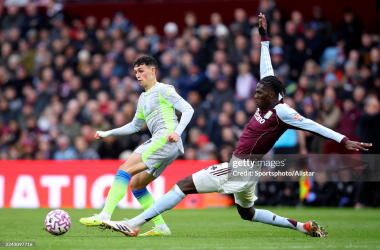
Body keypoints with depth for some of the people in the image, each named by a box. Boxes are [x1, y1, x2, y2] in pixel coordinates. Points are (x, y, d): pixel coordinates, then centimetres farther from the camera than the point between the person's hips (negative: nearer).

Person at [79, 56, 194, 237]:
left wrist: (177, 132, -20)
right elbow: (135, 125, 37)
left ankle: (105, 215, -26)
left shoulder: (162, 90, 1)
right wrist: (108, 133, 30)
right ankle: (160, 227, 6)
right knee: (136, 184, 11)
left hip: (165, 139, -10)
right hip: (159, 143, 10)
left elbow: (188, 109, -7)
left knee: (125, 170, -17)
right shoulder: (143, 98, 26)